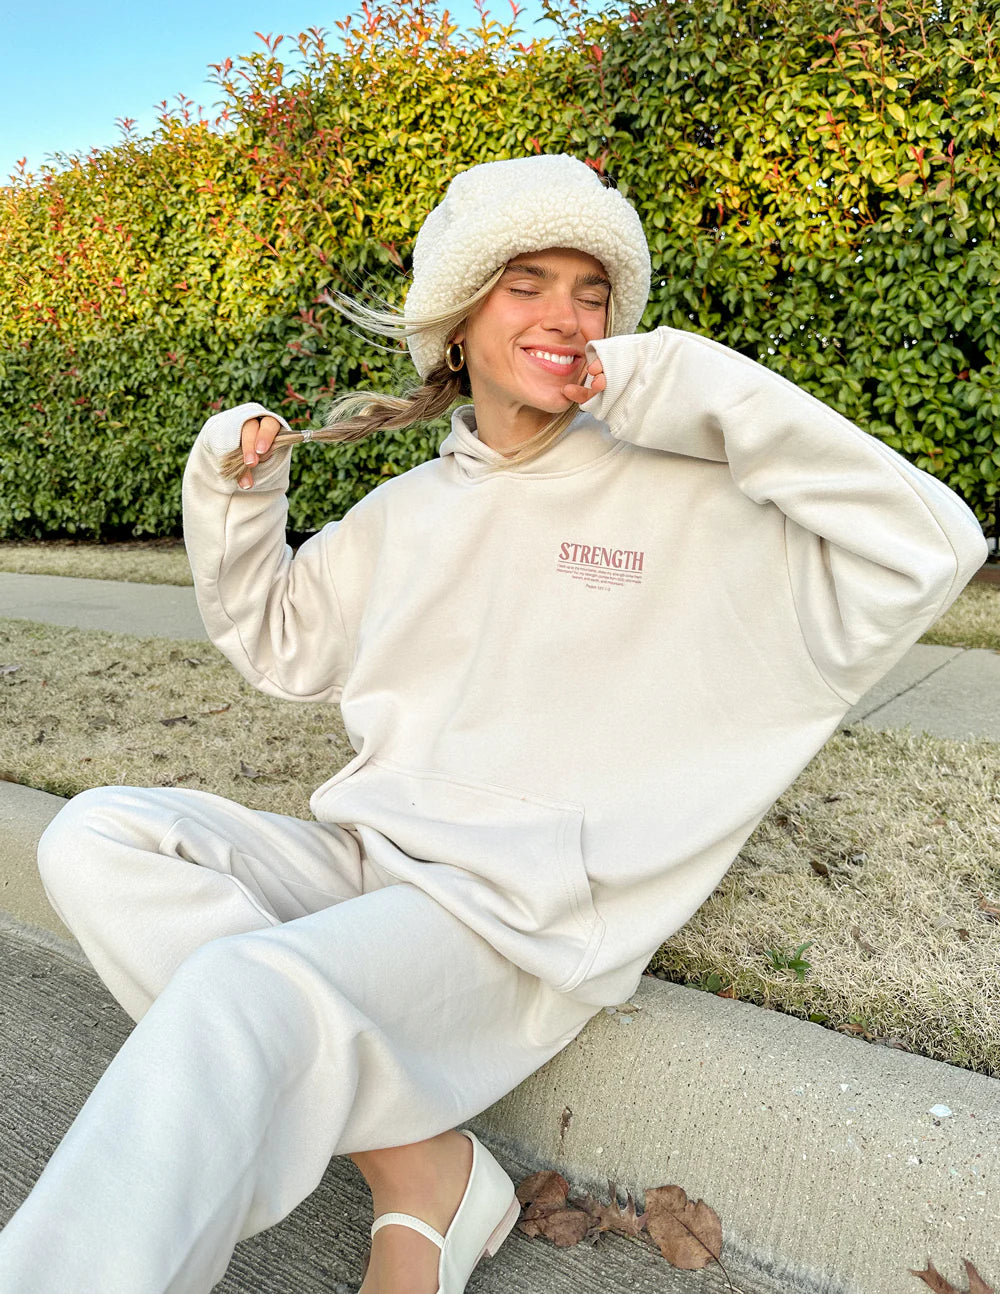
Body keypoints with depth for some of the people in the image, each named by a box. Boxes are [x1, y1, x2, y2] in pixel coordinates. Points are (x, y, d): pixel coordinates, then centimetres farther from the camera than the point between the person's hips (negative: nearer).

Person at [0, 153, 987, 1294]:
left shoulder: (683, 501, -4)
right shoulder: (405, 513, 12)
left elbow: (929, 553, -14)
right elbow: (277, 643, 24)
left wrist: (707, 391, -16)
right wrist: (229, 494, 8)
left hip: (527, 917, -7)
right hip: (366, 861, 7)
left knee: (237, 995, -32)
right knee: (96, 836, -13)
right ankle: (415, 1164, -15)